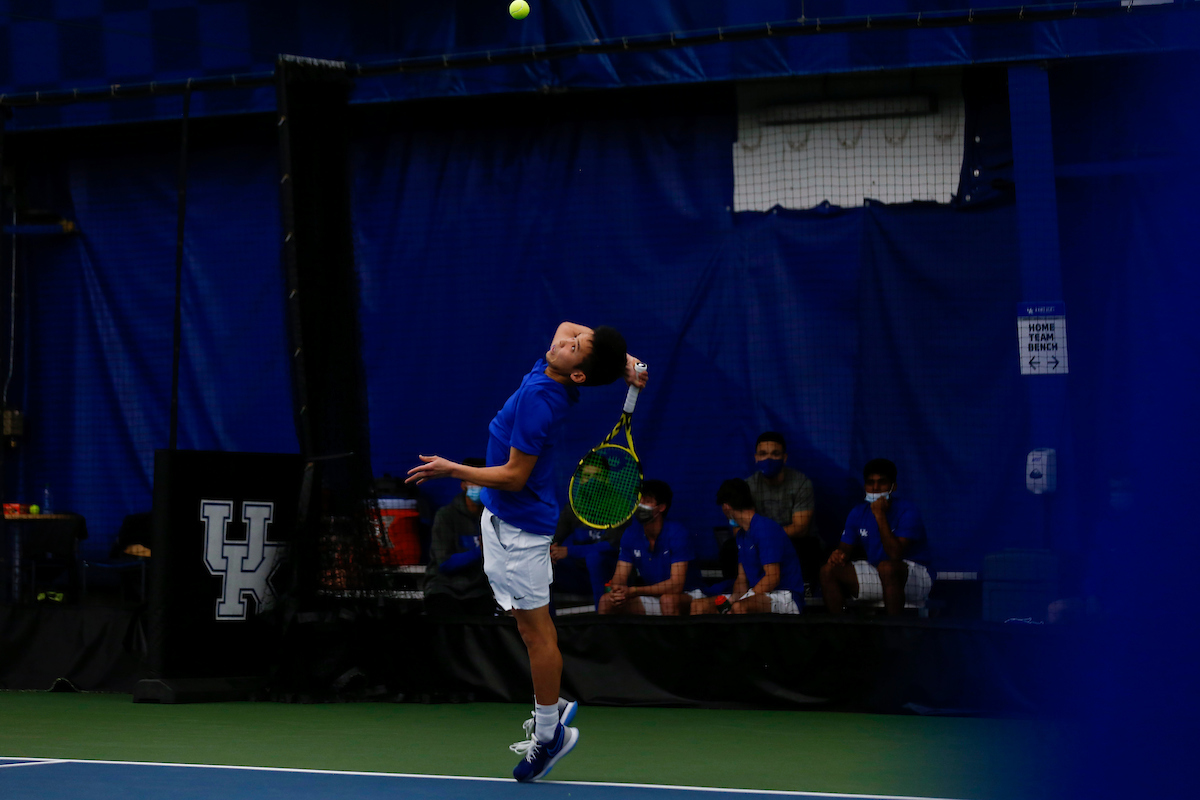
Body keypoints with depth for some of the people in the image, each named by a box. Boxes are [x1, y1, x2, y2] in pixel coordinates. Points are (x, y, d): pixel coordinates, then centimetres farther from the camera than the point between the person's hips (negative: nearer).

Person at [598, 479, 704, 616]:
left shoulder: (676, 534, -19)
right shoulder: (630, 534, -1)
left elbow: (676, 585, -27)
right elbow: (620, 576, -1)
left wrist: (633, 591, -35)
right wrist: (618, 591, -28)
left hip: (686, 596, -5)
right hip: (652, 597, 5)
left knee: (668, 600, -39)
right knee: (606, 600, -14)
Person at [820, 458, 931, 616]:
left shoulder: (907, 511, -14)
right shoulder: (858, 513, 7)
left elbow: (895, 555, -25)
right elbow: (845, 548, 10)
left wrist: (880, 516, -27)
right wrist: (838, 555, -16)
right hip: (878, 579, 6)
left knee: (886, 567, -39)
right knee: (828, 570, -9)